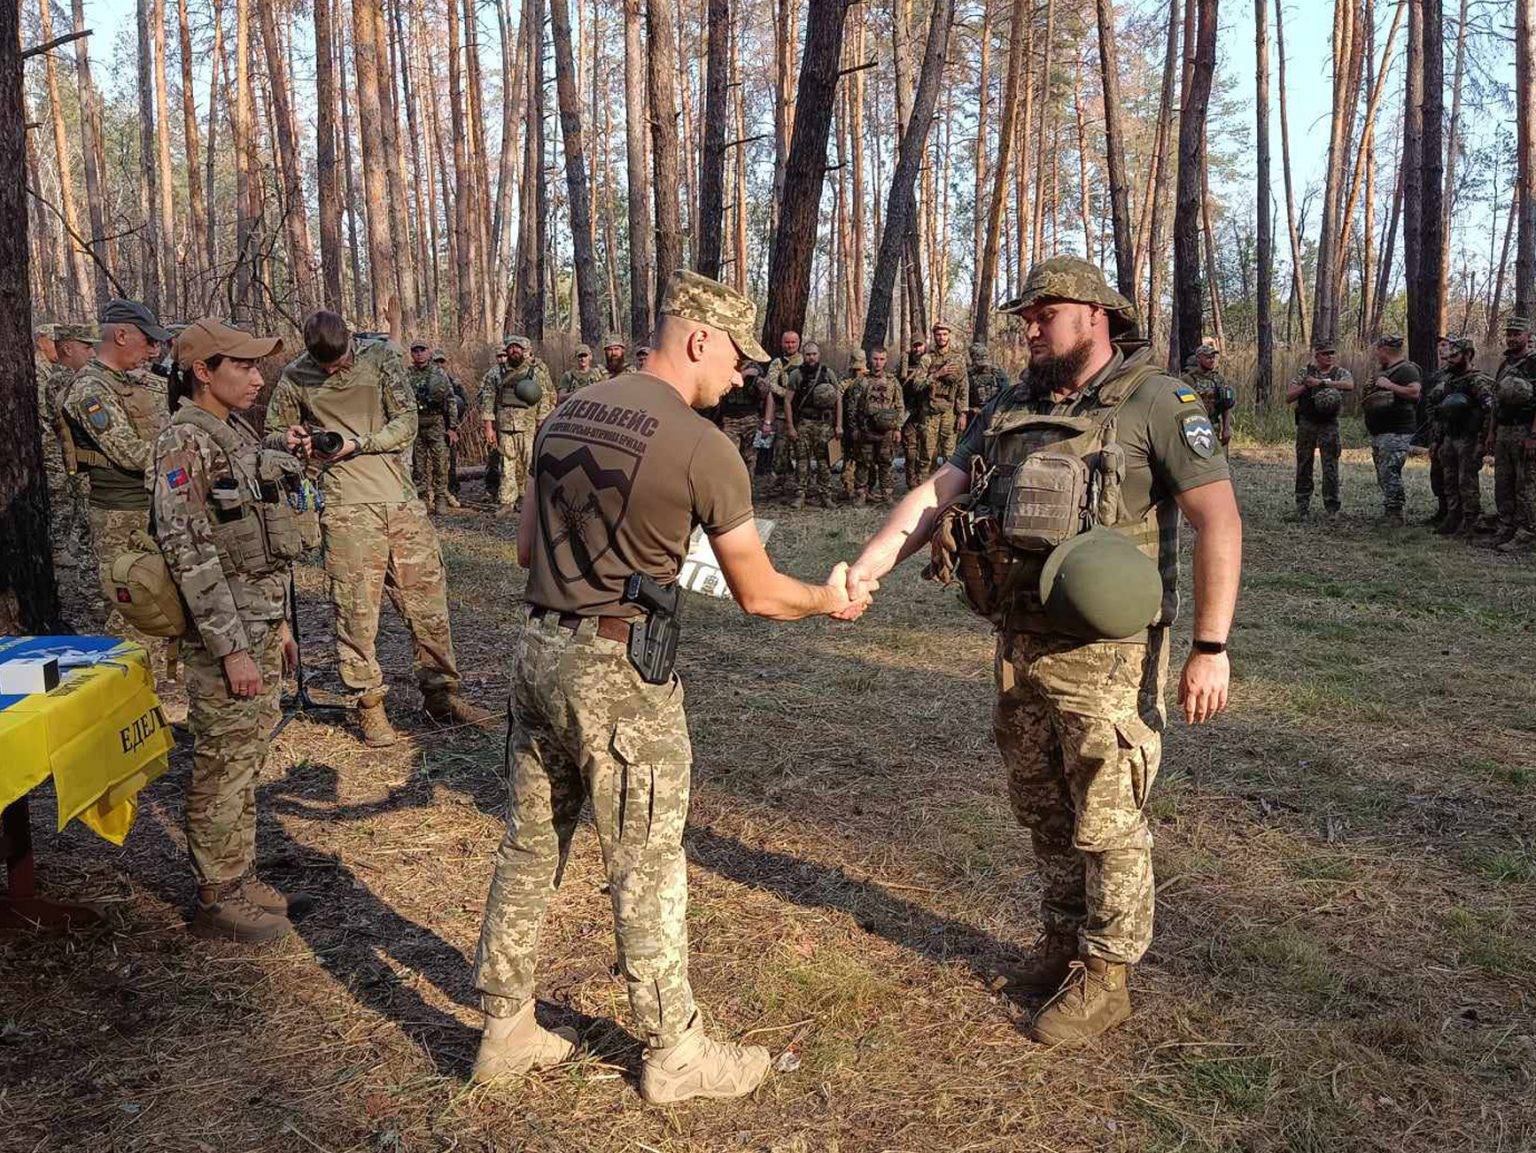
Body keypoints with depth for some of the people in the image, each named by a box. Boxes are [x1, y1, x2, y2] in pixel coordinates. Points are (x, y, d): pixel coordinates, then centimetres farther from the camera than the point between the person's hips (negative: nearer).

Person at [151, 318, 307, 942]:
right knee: (222, 769, 3)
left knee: (246, 763, 17)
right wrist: (232, 649, -21)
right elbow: (190, 554, -20)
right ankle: (216, 900, 17)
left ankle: (240, 880, 30)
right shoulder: (185, 442, -16)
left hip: (260, 627, 9)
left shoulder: (237, 433, 12)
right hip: (224, 636, -9)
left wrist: (278, 622, 19)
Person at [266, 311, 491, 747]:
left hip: (401, 498, 1)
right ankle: (369, 703, 13)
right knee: (356, 610, -2)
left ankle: (440, 694, 20)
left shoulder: (383, 355, 4)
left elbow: (406, 423, -1)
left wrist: (357, 442, -14)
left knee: (428, 601, 6)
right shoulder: (295, 379, 5)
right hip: (347, 507, -1)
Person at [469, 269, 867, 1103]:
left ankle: (505, 1029, 32)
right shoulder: (703, 448, -14)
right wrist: (831, 598, 11)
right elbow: (758, 596, -7)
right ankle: (672, 1053, 24)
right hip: (619, 673, -7)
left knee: (529, 851, 17)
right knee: (647, 870, 7)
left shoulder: (566, 416, 7)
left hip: (538, 652, 7)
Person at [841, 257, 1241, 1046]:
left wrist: (1210, 647, -19)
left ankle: (1103, 979, 23)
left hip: (1104, 653, -6)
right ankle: (1063, 942, 39)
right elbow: (934, 495, 4)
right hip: (1020, 647, 7)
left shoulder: (1156, 403, -8)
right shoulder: (1009, 410, 10)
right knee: (1041, 809, 19)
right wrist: (862, 571, -11)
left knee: (1106, 823, 6)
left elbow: (1219, 521, -13)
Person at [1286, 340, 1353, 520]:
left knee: (1331, 468, -2)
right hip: (1306, 423, 1)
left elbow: (1350, 385, -21)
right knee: (1304, 466, 5)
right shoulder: (1306, 371, 7)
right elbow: (1288, 397, 3)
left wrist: (1321, 382, -23)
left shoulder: (1340, 372, 4)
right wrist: (1306, 386, -12)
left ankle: (1332, 507, 5)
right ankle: (1302, 508, 13)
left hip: (1329, 425, -1)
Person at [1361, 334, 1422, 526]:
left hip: (1397, 433, -10)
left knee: (1389, 472, -16)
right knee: (1383, 475, 13)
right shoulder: (1384, 371, 21)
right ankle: (1388, 511, 20)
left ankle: (1394, 514, -15)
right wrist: (1367, 398, 15)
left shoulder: (1407, 369, -9)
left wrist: (1390, 386, -21)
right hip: (1378, 434, 10)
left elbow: (1415, 392, -24)